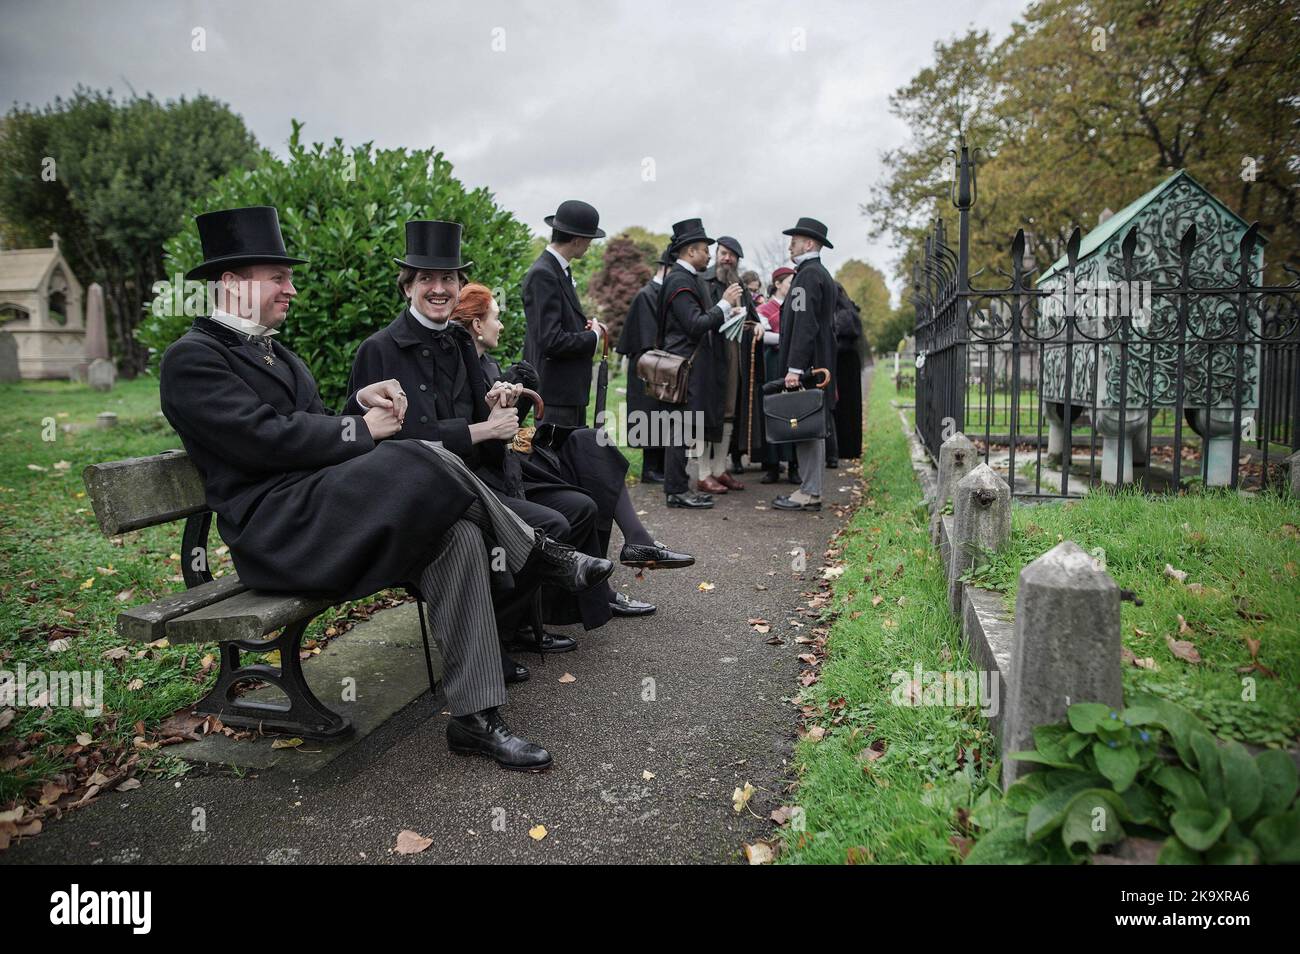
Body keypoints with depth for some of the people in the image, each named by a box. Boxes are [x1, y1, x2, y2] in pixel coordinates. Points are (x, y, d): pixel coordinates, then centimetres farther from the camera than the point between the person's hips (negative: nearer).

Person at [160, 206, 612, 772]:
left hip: (322, 508, 8)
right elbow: (265, 438, -16)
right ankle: (540, 556, -7)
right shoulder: (191, 358, -4)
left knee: (457, 535, -18)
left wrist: (360, 403, 1)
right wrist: (362, 429, -9)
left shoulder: (277, 354, 24)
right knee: (426, 464, -29)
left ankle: (474, 717, -16)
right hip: (274, 529, -8)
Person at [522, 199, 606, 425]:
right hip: (556, 392, -10)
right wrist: (593, 336, -10)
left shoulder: (561, 270, 13)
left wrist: (585, 326, 3)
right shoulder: (542, 275, -17)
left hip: (572, 389, 10)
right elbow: (551, 341, -23)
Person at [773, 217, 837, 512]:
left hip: (807, 365, -10)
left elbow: (805, 325, -21)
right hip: (819, 364, 10)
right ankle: (811, 490, 16)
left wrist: (794, 368, -23)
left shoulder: (808, 275, -12)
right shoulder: (821, 274, 20)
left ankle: (810, 493, -4)